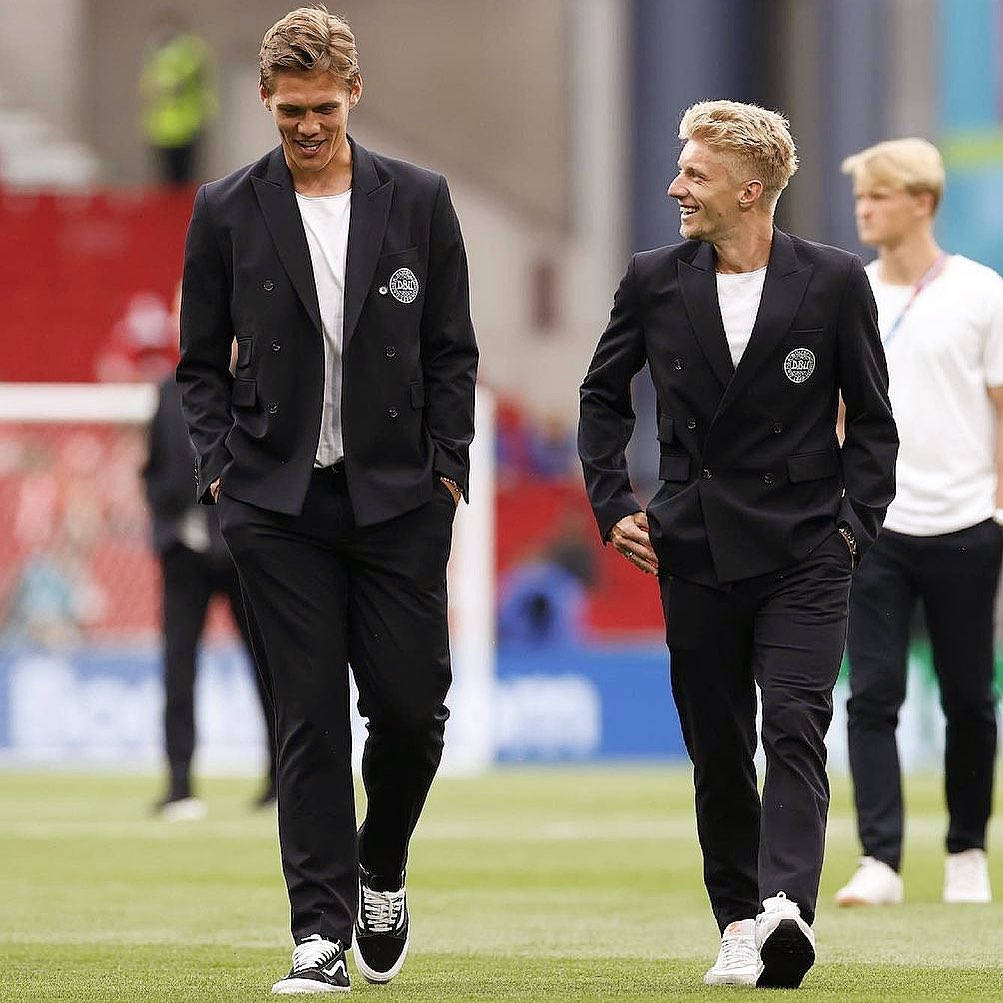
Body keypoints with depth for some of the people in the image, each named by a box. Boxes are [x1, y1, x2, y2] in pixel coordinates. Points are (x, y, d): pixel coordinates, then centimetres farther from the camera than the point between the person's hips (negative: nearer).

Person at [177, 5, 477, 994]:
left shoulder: (418, 200, 4)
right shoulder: (227, 211, 3)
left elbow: (451, 350, 7)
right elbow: (201, 361, 9)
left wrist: (446, 470, -1)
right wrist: (220, 467, -2)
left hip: (397, 500, 1)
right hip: (277, 501, -1)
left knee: (411, 706, -1)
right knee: (309, 722, -3)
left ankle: (380, 871, 27)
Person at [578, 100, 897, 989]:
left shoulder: (833, 282, -2)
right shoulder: (655, 281, 4)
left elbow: (872, 419, 6)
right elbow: (603, 395, 18)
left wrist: (857, 524, -3)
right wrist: (611, 504, 9)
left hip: (802, 556, -3)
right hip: (695, 555, 3)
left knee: (794, 731, -17)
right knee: (718, 751, 6)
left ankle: (786, 909, -31)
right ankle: (739, 929, 14)